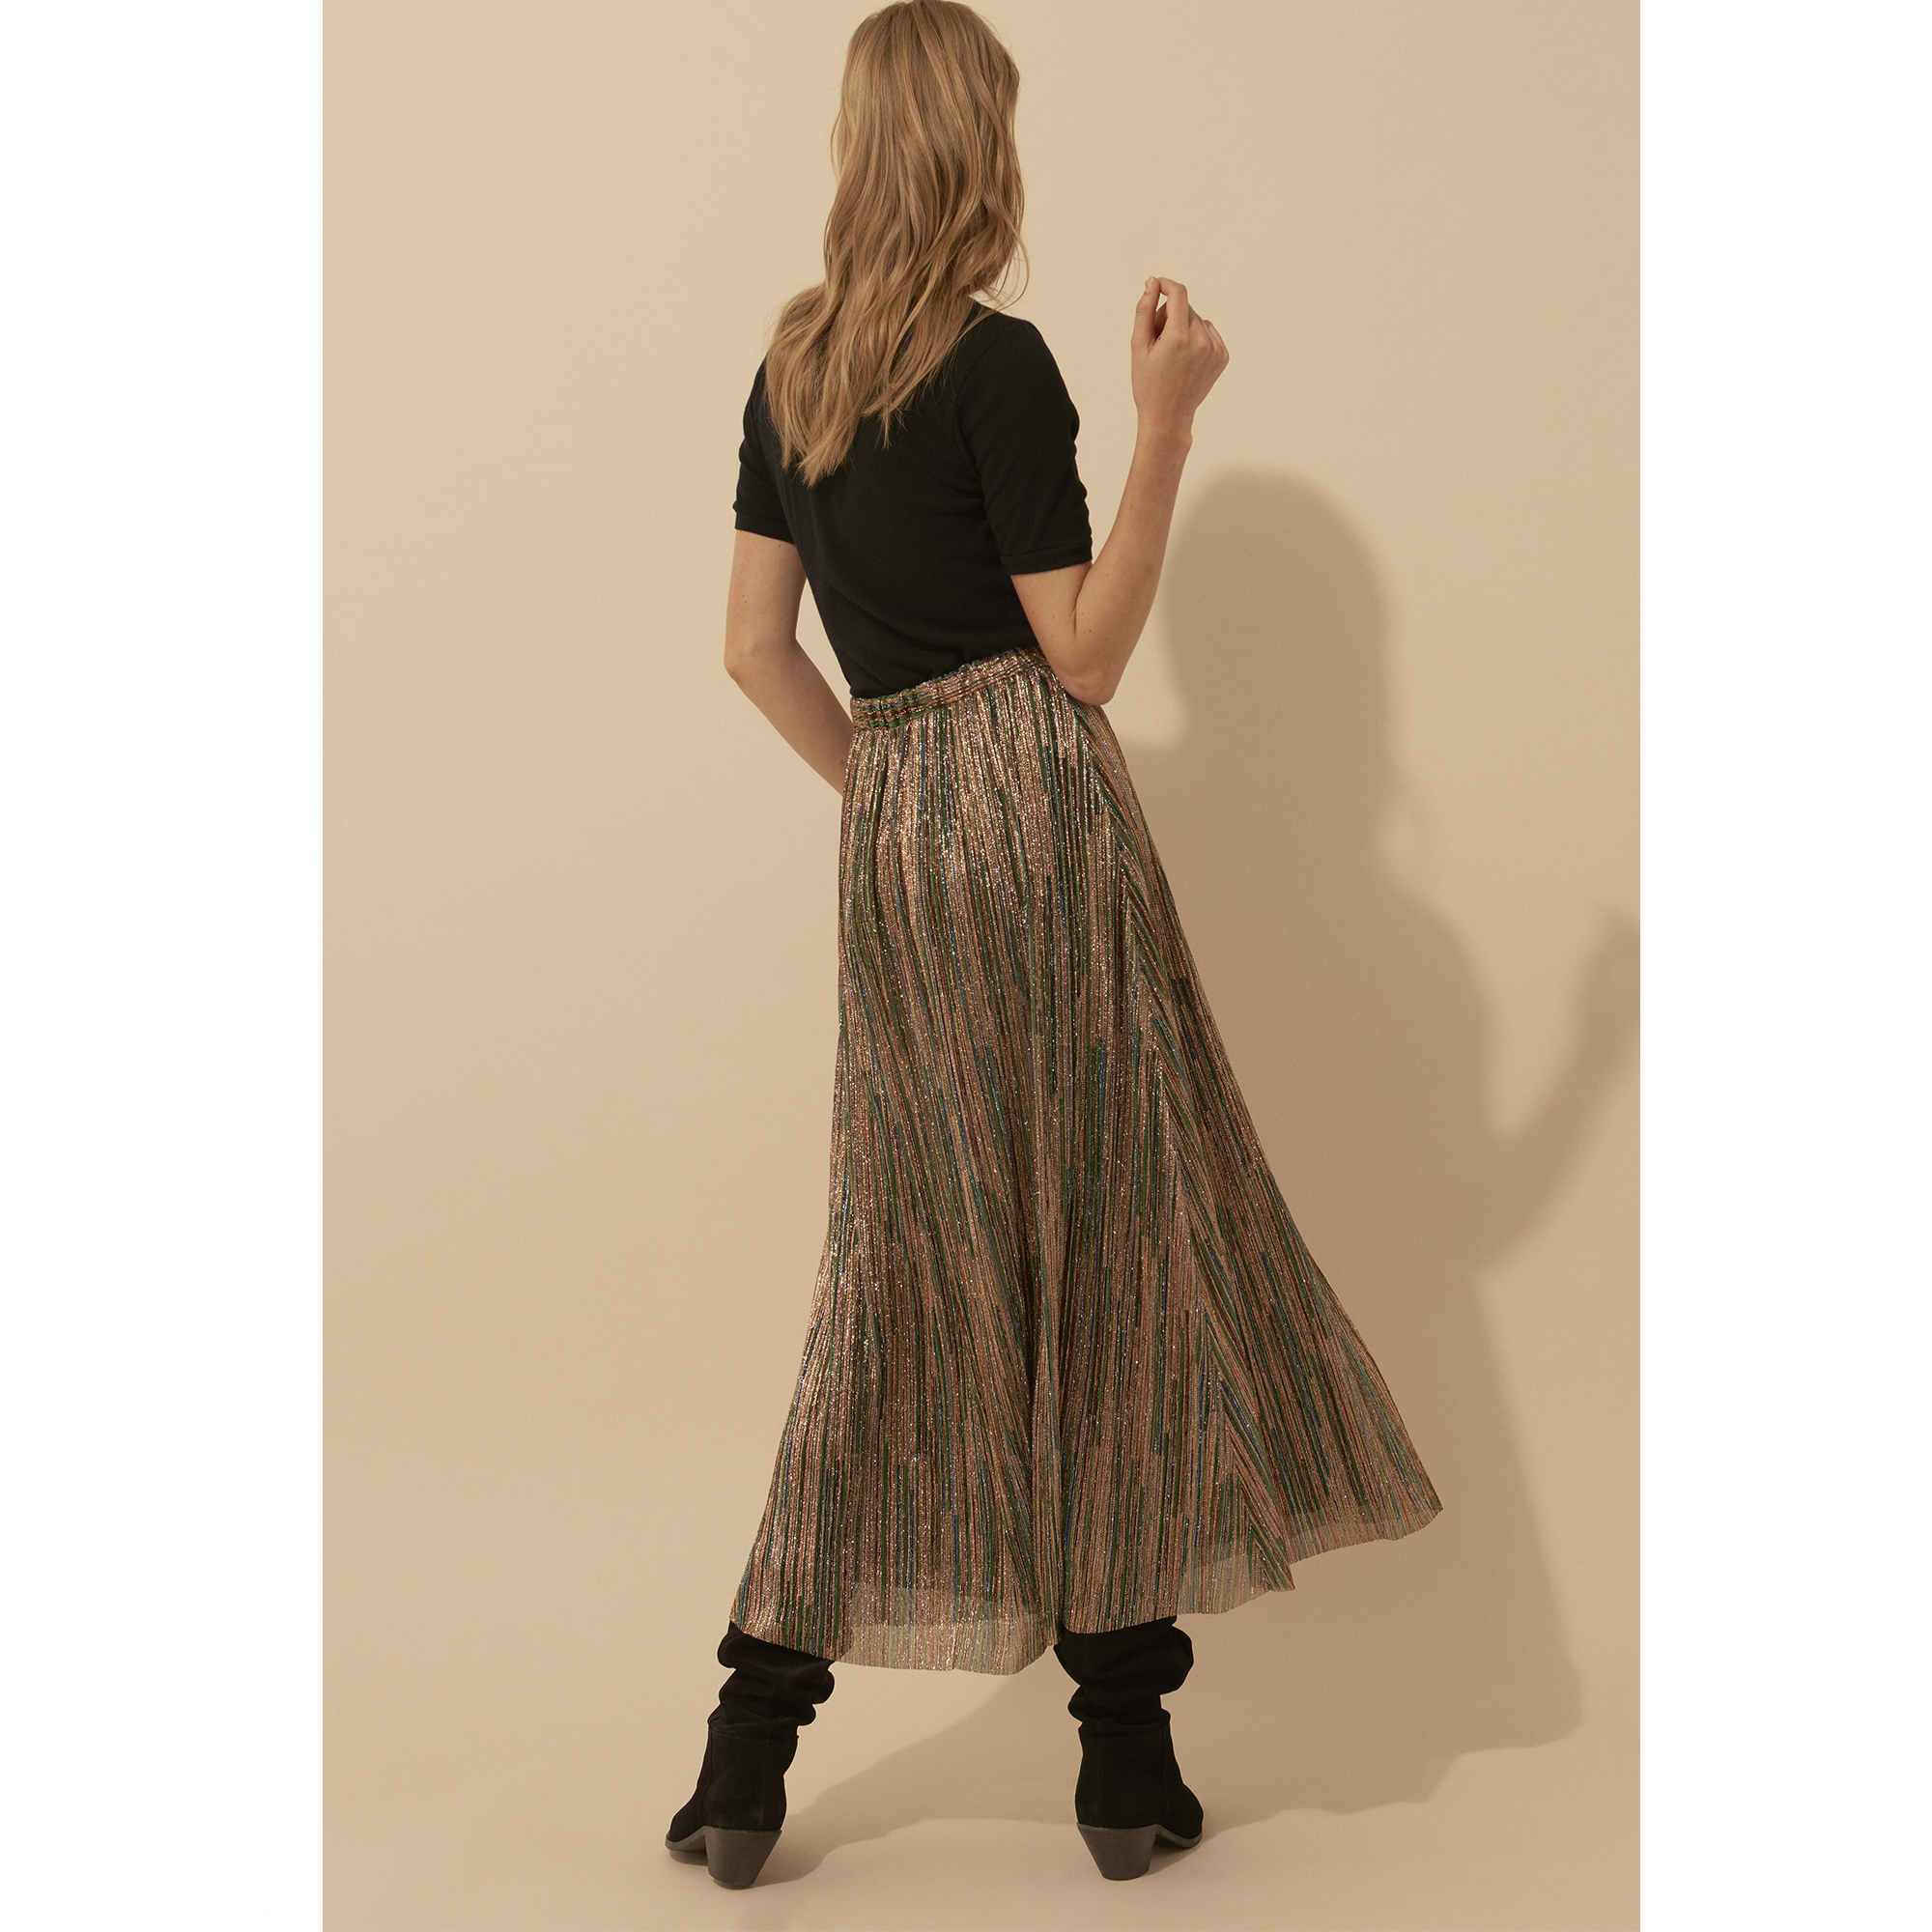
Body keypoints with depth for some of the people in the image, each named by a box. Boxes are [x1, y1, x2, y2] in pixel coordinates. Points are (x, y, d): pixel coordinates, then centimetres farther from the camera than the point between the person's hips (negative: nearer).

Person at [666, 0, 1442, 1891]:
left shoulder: (790, 367, 10)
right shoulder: (997, 365, -10)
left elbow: (756, 644, 12)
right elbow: (1084, 656, -8)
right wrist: (1166, 419, -10)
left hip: (889, 834, 6)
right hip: (1035, 814, -6)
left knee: (900, 1266, 11)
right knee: (1106, 1251, 3)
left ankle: (751, 1759, 11)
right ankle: (1127, 1754, 12)